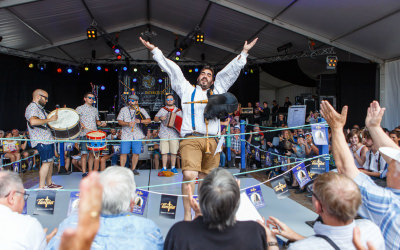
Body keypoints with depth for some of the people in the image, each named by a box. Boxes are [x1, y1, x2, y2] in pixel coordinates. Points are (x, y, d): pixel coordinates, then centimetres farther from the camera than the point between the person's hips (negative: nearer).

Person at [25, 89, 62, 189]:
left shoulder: (40, 108, 20)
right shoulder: (32, 108, -13)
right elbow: (33, 121, -32)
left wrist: (55, 116, 22)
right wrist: (50, 119, -27)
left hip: (47, 139, 10)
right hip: (41, 141, -10)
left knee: (50, 161, 13)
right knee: (46, 162, -9)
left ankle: (49, 184, 22)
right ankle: (41, 187, -2)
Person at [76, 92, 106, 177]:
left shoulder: (95, 110, 19)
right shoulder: (80, 108, 5)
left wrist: (101, 123, 6)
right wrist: (81, 124, -18)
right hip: (84, 134, -4)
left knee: (92, 153, 5)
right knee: (84, 153, -6)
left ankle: (90, 171, 14)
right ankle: (84, 172, 2)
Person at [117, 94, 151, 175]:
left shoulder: (141, 110, 8)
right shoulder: (123, 109, 10)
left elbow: (149, 120, 0)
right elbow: (119, 121, 5)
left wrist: (140, 121, -17)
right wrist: (127, 123, -14)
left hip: (137, 135, 0)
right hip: (126, 135, 0)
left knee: (136, 153, 2)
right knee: (124, 153, -4)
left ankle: (133, 169, 16)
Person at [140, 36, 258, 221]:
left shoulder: (217, 91, 25)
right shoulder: (187, 90, 22)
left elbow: (231, 71, 28)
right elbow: (172, 70, 22)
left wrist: (243, 53, 30)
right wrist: (155, 50, 25)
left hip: (212, 141, 3)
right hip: (191, 139, -2)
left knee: (205, 179, 6)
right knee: (189, 175, -19)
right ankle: (187, 215, -10)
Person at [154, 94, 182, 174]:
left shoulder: (178, 111, 13)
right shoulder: (162, 110, 13)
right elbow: (155, 119, 11)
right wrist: (160, 118, -9)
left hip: (174, 135, 0)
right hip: (164, 134, 0)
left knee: (174, 152, -2)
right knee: (164, 152, -2)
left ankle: (173, 167, 10)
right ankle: (164, 168, 8)